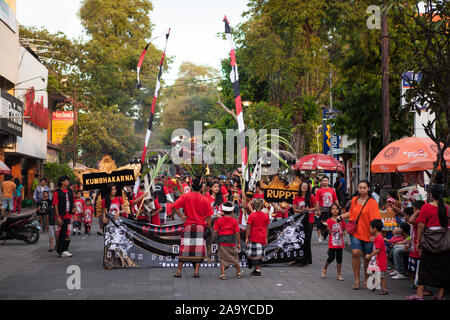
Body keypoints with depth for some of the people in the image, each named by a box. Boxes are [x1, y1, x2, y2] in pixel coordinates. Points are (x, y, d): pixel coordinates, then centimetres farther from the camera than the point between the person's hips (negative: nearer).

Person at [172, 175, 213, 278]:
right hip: (201, 226, 0)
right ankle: (196, 271, 0)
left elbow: (175, 206, -11)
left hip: (188, 225, 0)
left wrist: (181, 216, -3)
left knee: (184, 248, 4)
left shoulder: (186, 196, -2)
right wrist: (210, 229, 8)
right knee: (199, 248, 4)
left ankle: (179, 271, 5)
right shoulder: (205, 200, -1)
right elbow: (208, 217, 1)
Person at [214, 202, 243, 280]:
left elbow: (215, 232, -7)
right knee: (235, 258, 17)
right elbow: (237, 233, -4)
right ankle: (238, 272, 29)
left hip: (222, 242, -1)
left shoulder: (219, 220, -3)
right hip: (232, 242, 1)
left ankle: (222, 274, -6)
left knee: (222, 258, 4)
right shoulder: (234, 220, -3)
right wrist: (239, 243, 3)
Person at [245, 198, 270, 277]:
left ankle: (258, 271, -2)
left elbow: (248, 228, -8)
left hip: (254, 239, -5)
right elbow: (267, 228, 9)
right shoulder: (266, 216, 5)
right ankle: (257, 270, 19)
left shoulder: (252, 215, -8)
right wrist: (266, 238, 17)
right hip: (262, 238, 5)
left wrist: (246, 238, -4)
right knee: (259, 255, 13)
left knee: (255, 254, 0)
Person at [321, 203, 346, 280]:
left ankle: (339, 275, 14)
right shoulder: (329, 221, -4)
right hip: (332, 243, -3)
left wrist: (343, 232, -5)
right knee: (331, 258, -4)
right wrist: (326, 225, -26)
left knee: (339, 259, 6)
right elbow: (330, 232, -11)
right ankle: (324, 268, 23)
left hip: (340, 242, 3)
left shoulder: (341, 220, 6)